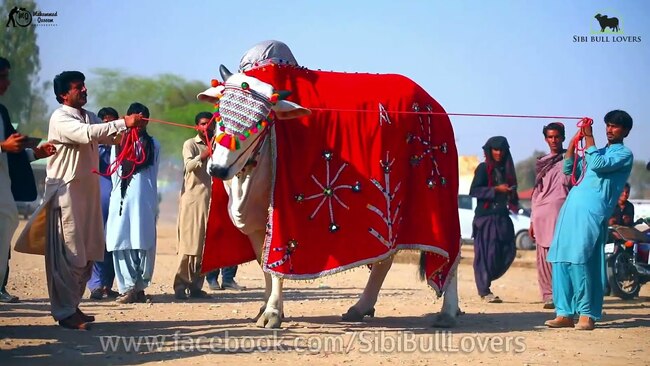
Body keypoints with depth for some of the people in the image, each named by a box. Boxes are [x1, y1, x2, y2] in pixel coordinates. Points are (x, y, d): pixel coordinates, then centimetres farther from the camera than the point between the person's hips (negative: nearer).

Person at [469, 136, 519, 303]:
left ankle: (484, 281, 17)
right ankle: (484, 290, 0)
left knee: (508, 251, 0)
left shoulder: (506, 169, 17)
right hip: (486, 216, -6)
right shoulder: (483, 168, -2)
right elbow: (474, 191, -11)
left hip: (502, 216, 7)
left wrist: (513, 198, 4)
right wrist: (496, 189, -17)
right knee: (487, 252, -7)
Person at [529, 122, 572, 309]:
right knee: (544, 256, -1)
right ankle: (548, 295, 2)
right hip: (542, 214, 4)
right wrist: (532, 220, 19)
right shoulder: (541, 163, 20)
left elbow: (571, 182, -2)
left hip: (561, 211, -4)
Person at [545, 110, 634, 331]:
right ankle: (565, 313, 4)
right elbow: (569, 169, 24)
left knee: (581, 260, -16)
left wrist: (589, 137, -5)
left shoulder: (624, 154, 4)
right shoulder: (597, 152, 28)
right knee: (561, 260, 1)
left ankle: (587, 314, -10)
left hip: (592, 213, -7)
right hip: (572, 209, 7)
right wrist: (575, 138, 17)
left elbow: (598, 165, -12)